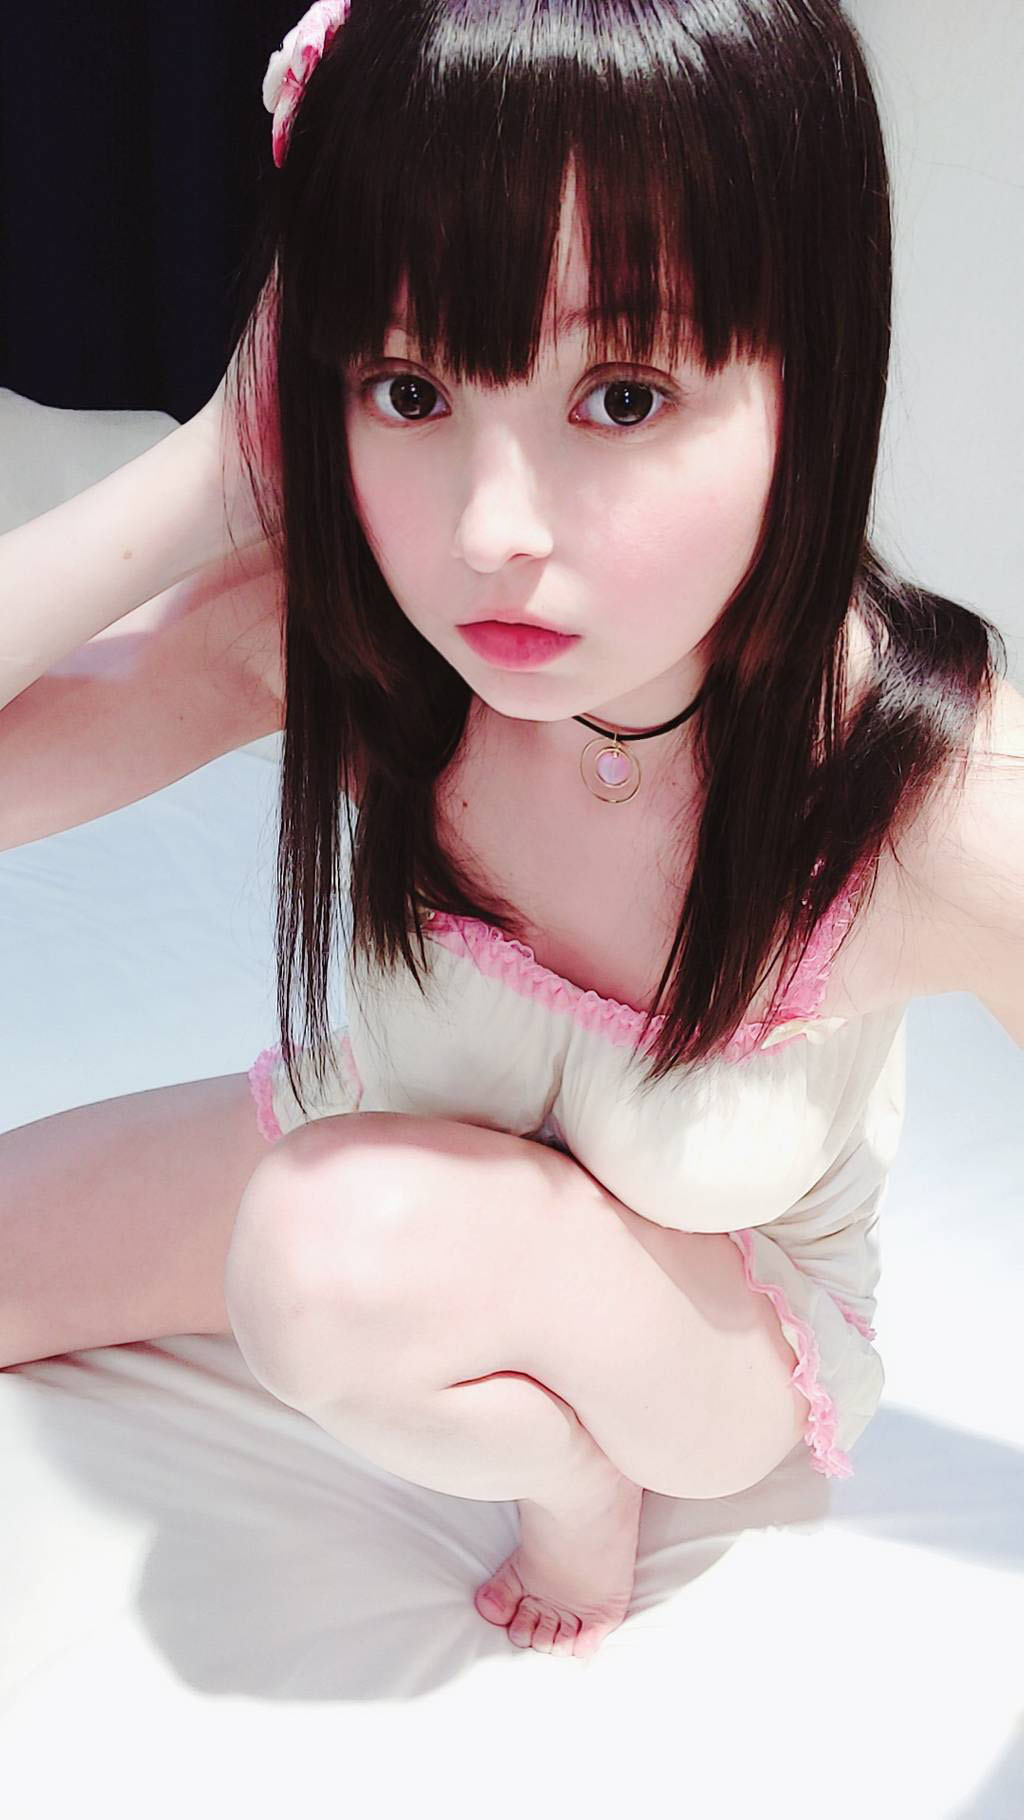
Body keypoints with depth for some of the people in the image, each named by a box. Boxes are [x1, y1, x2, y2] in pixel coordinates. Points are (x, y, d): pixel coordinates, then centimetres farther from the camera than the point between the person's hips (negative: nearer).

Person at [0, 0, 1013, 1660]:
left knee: (350, 1244, -32)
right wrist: (222, 466, -37)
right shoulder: (327, 637, -25)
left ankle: (583, 1468, -1)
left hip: (722, 1324, -2)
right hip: (389, 1174, 3)